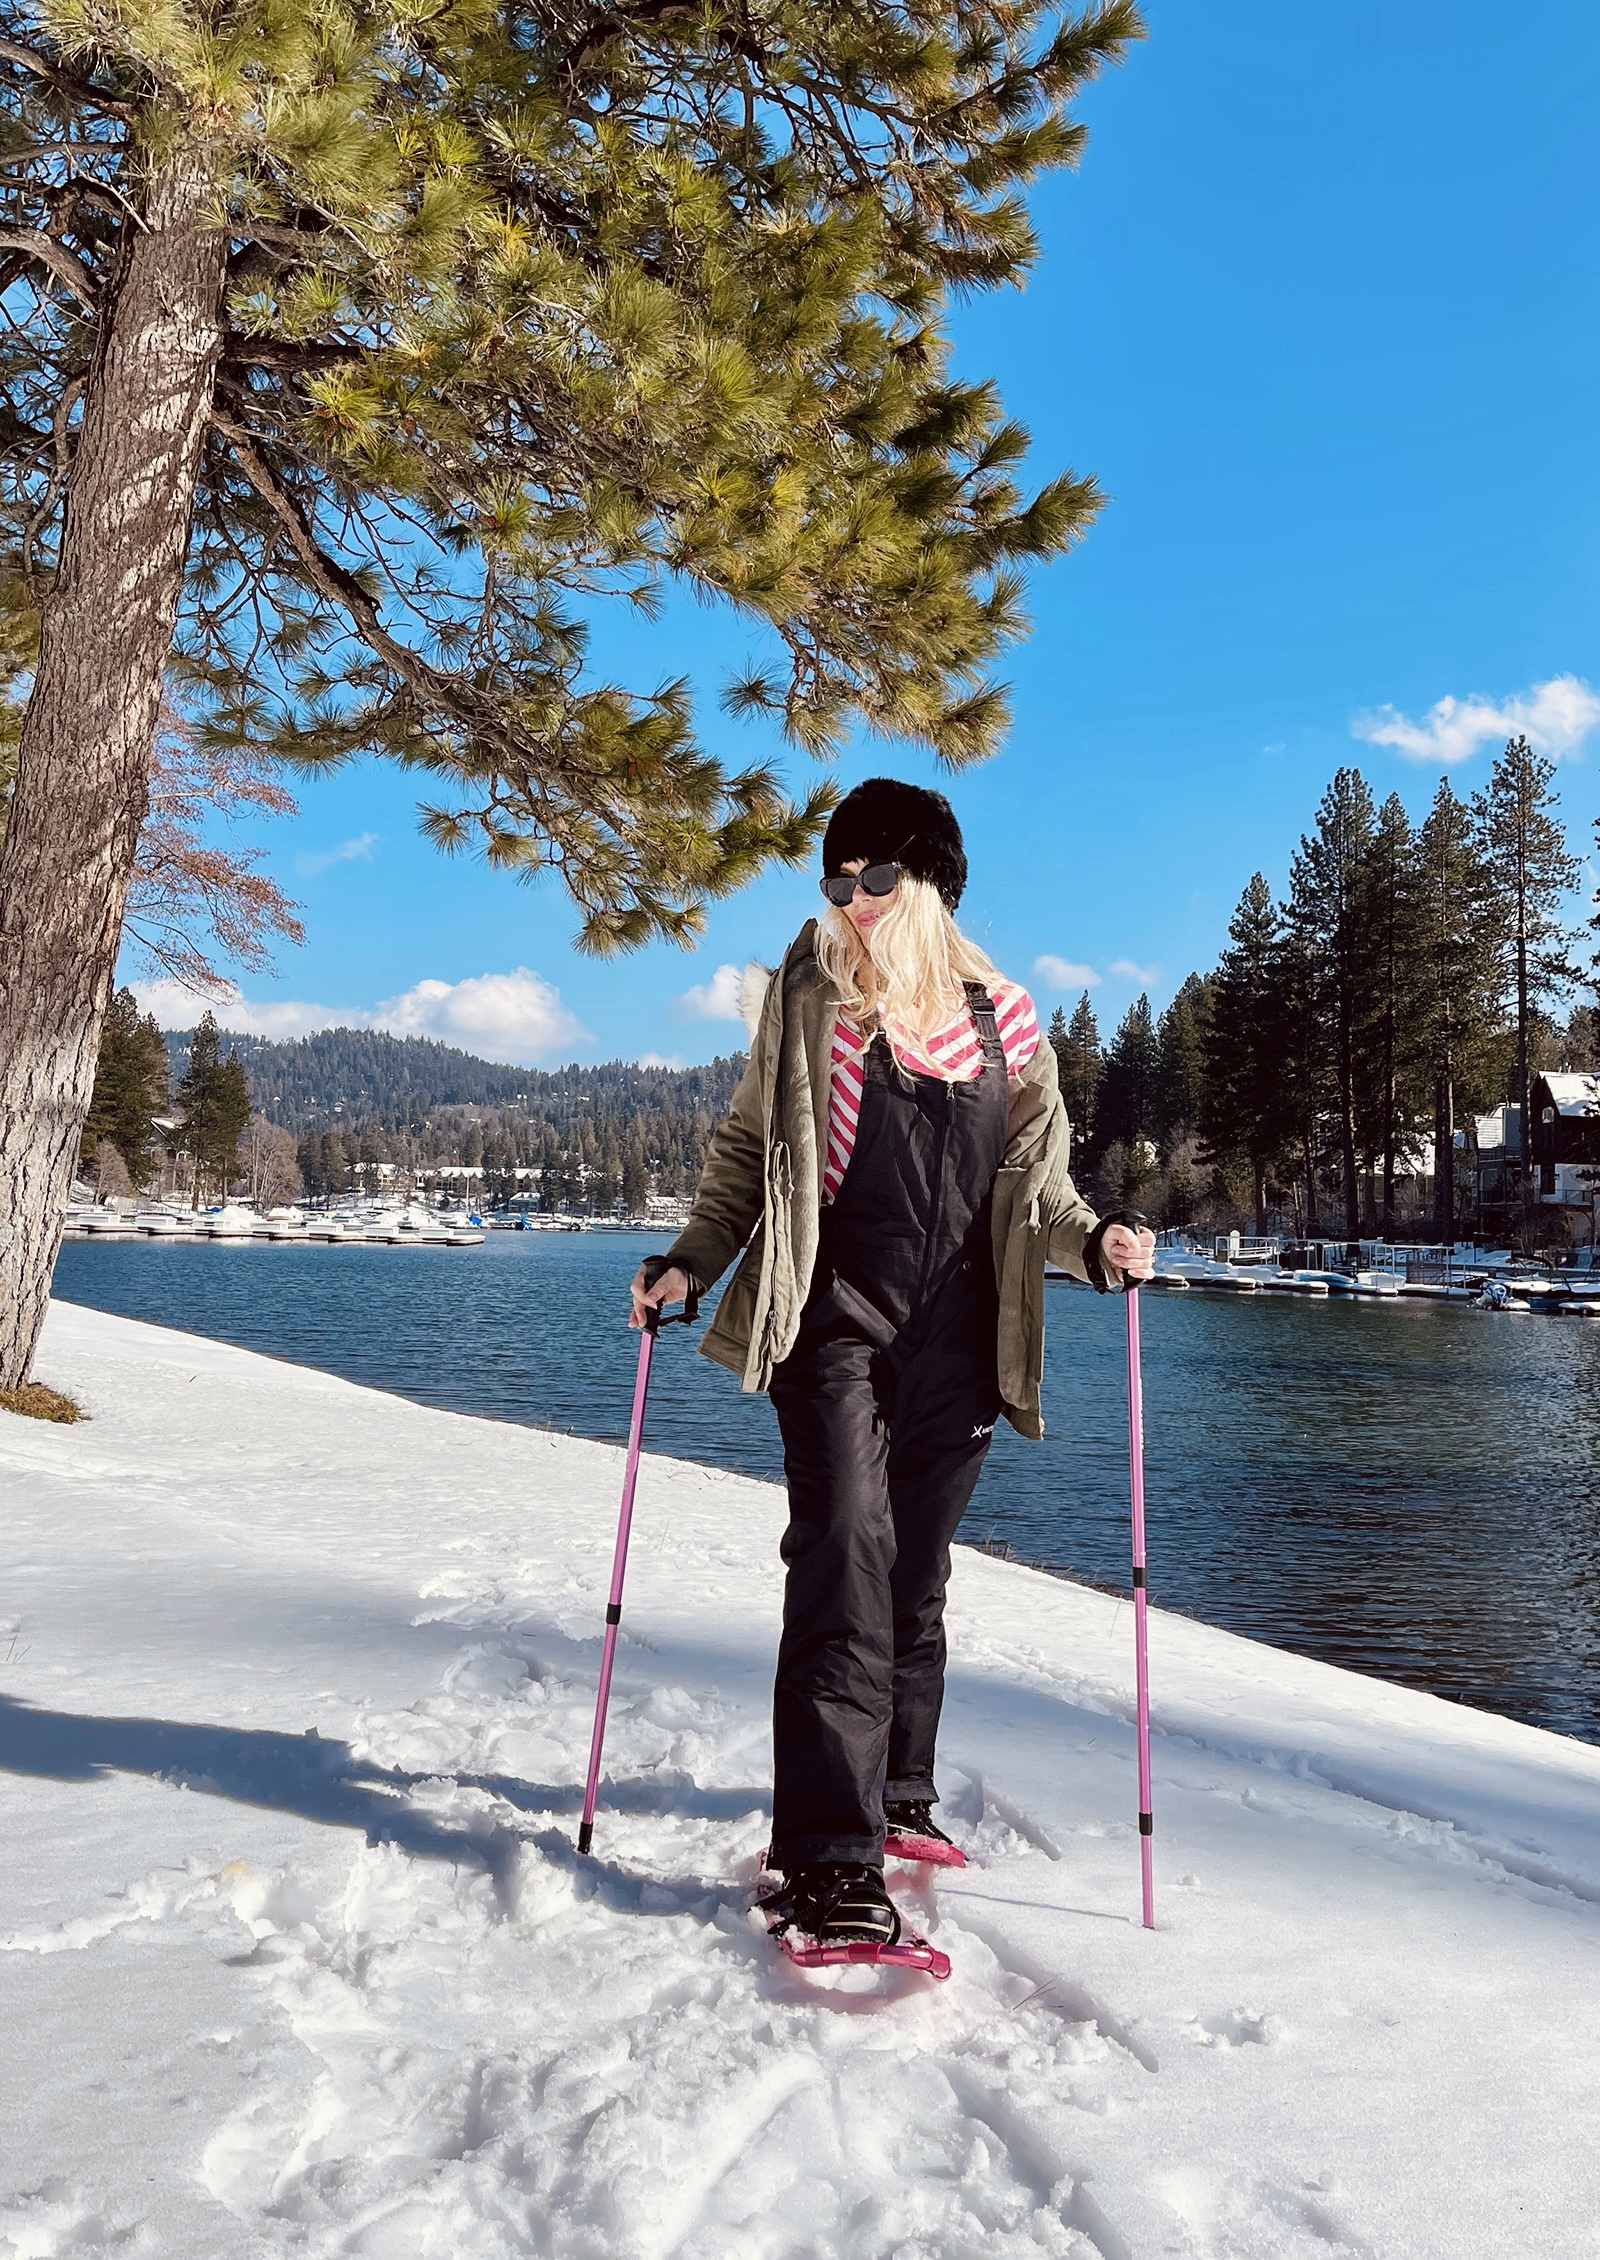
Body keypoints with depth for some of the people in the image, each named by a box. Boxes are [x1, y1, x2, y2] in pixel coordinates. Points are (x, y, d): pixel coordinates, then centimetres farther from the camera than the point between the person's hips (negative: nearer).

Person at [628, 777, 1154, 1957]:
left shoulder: (1001, 1014, 7)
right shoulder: (809, 996, 4)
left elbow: (1034, 1182, 12)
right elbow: (750, 1146, 9)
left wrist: (1097, 1240, -6)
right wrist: (691, 1260, -3)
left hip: (957, 1338, 3)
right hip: (837, 1319, -2)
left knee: (917, 1573, 12)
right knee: (846, 1559, -14)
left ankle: (896, 1791, 32)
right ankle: (830, 1857, -10)